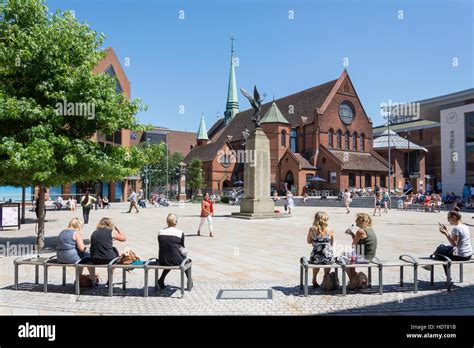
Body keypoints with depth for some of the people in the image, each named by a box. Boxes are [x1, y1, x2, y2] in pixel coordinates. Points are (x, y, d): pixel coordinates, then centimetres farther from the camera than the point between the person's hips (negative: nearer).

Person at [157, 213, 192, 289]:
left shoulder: (160, 232, 1)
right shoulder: (180, 233, -8)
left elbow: (161, 247, 11)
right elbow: (182, 247, 6)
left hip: (162, 261, 3)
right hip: (176, 261, -3)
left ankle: (161, 280, 33)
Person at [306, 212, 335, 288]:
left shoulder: (312, 229, -8)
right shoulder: (330, 230, -9)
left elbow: (309, 241, 7)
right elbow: (332, 244, 7)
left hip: (315, 258, 1)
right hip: (328, 258, -1)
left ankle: (314, 281, 45)